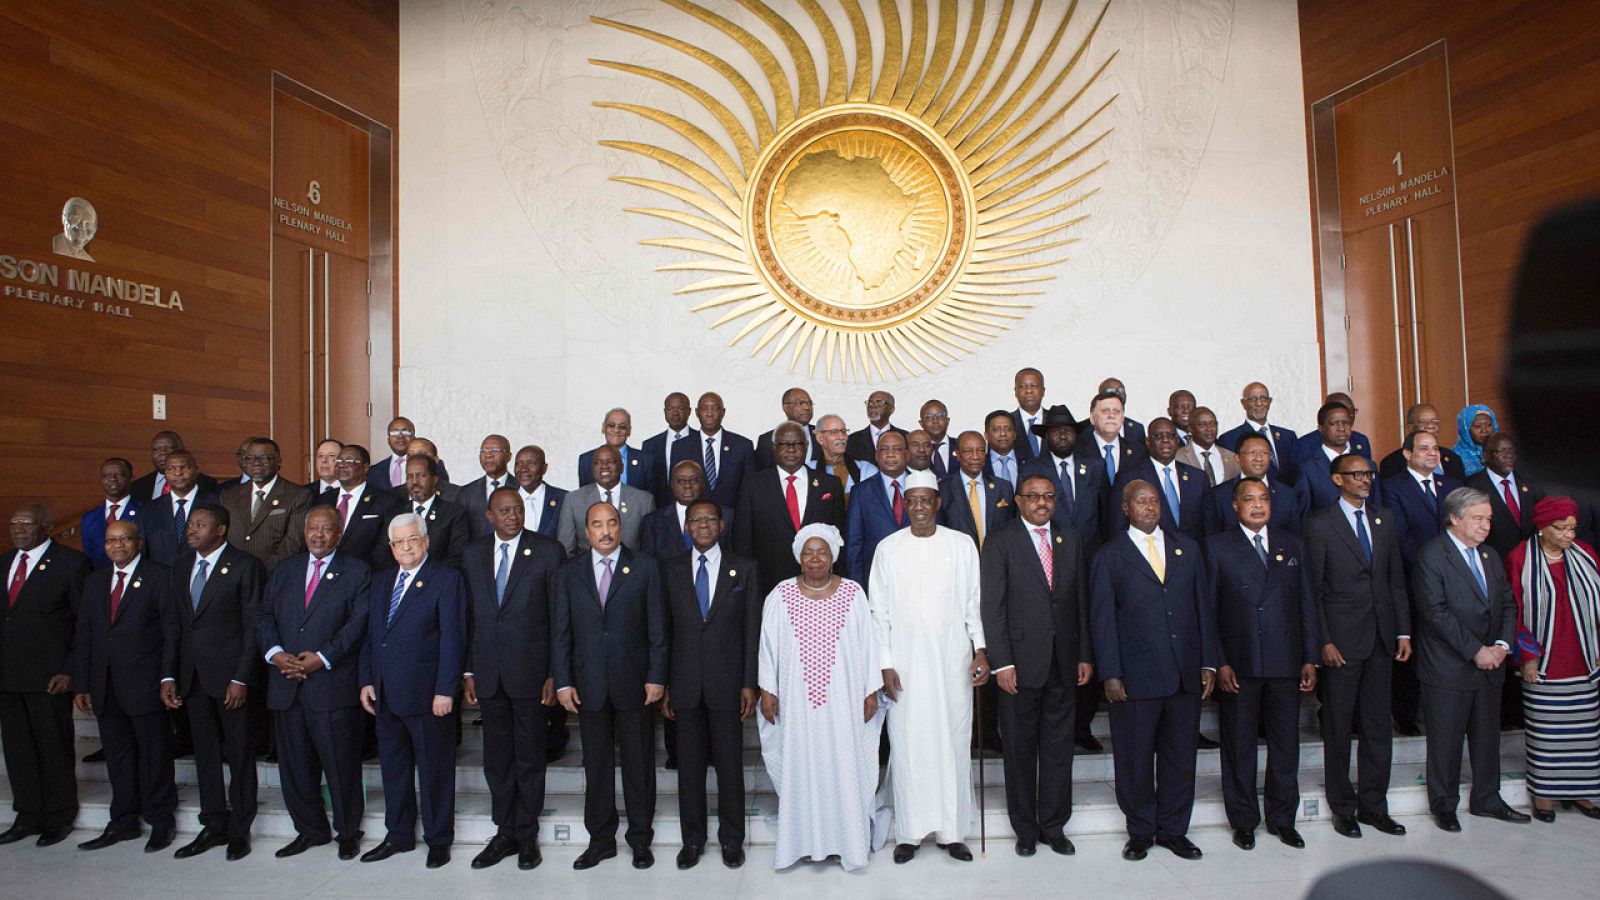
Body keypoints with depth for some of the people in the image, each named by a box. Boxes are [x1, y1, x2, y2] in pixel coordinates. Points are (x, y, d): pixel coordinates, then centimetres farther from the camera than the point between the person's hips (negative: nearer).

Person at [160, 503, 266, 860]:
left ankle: (239, 830, 15)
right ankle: (214, 825, 25)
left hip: (229, 674, -6)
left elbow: (253, 626, -11)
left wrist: (241, 679, -15)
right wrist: (169, 676, 5)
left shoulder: (245, 566, -9)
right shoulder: (182, 567, 11)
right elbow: (174, 625, 12)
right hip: (192, 676, 6)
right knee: (205, 751, 13)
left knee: (239, 753, 4)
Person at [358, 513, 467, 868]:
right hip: (386, 696, 6)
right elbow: (370, 637, 17)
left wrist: (445, 690, -16)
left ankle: (438, 839, 18)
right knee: (393, 767, 15)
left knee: (434, 769, 5)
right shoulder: (380, 583, 15)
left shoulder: (446, 579, -7)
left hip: (427, 695, -6)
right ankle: (399, 835, 30)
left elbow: (452, 638, -12)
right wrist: (367, 681, 7)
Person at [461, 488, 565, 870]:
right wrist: (468, 671, 5)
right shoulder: (472, 554, 7)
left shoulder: (548, 551, -5)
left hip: (531, 671, -3)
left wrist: (555, 674, -9)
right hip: (489, 674, 4)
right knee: (496, 760, 12)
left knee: (530, 759, 8)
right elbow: (468, 616, 9)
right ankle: (504, 833, 27)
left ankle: (527, 836, 22)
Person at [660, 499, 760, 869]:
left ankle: (731, 840, 23)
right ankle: (692, 840, 25)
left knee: (730, 764, 6)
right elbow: (664, 627, 5)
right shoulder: (670, 568, 5)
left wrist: (749, 683, -4)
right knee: (689, 765, 9)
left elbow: (752, 628, 0)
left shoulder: (743, 568, 1)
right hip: (685, 682, 1)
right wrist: (663, 685, 2)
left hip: (727, 681, -1)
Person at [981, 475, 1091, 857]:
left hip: (1064, 662, 4)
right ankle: (1026, 828, 21)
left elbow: (1082, 602, 11)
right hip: (1022, 661, -4)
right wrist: (1001, 662, -13)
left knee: (1059, 747, 10)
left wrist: (1085, 655, 6)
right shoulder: (1000, 541, -4)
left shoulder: (1071, 540, 10)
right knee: (1020, 750, 7)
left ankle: (1053, 825, 25)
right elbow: (992, 606, -7)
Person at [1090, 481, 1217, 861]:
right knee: (1135, 758, 5)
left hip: (1185, 673, 3)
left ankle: (1173, 829, 26)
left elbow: (1203, 607, 12)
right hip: (1135, 675, -3)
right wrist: (1110, 674, -8)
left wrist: (1208, 662, 5)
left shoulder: (1187, 549, 12)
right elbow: (1102, 619, -2)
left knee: (1180, 755, 10)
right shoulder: (1110, 556, 1)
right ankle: (1140, 831, 22)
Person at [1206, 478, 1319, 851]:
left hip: (1286, 663, 3)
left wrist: (1311, 659, 5)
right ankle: (1243, 822, 21)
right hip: (1238, 664, -3)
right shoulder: (1218, 546, 0)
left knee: (1286, 743, 10)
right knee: (1239, 746, 6)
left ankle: (1282, 819, 26)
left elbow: (1307, 604, 11)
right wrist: (1219, 663, -9)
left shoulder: (1292, 545, 11)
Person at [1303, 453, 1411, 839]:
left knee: (1379, 725, 11)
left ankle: (1373, 805, 23)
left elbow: (1396, 580, 12)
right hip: (1341, 640, -5)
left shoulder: (1384, 519, 11)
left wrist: (1403, 631, 6)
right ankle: (1343, 807, 18)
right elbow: (1312, 589, -7)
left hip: (1381, 640, 5)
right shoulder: (1320, 524, -6)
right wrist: (1323, 641, -12)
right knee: (1339, 727, 5)